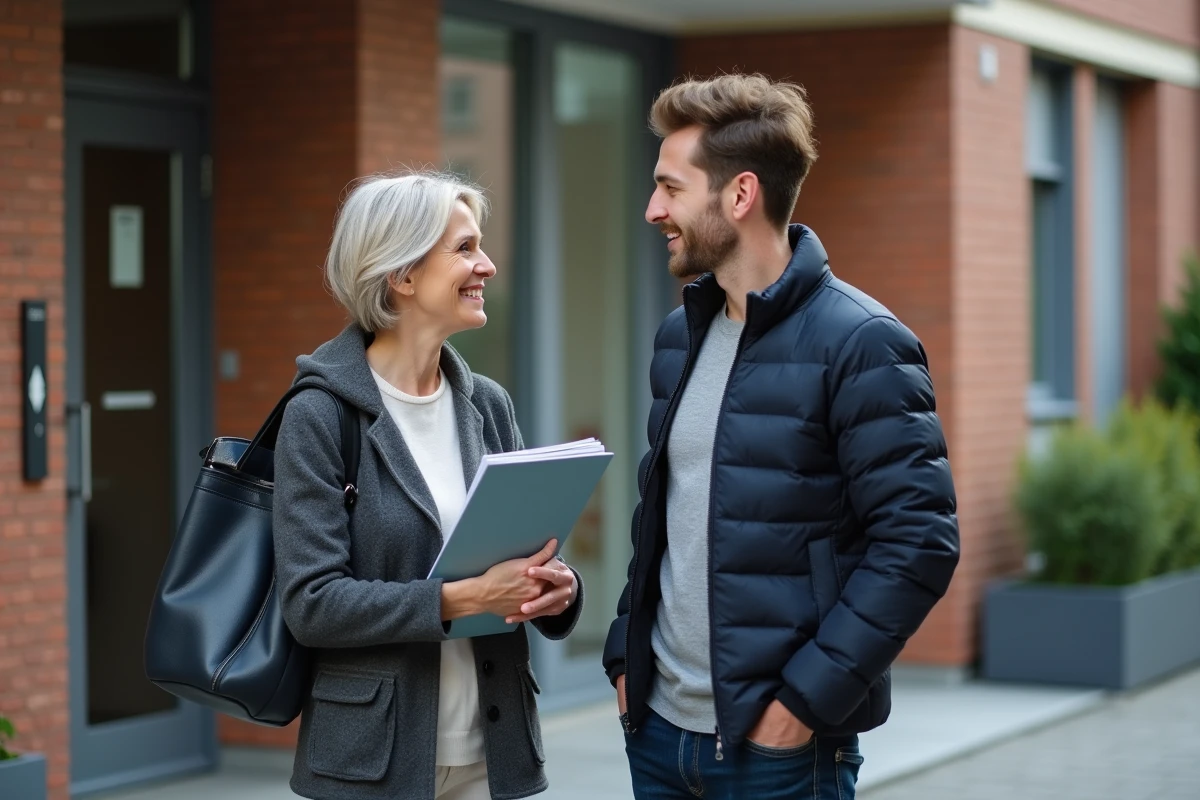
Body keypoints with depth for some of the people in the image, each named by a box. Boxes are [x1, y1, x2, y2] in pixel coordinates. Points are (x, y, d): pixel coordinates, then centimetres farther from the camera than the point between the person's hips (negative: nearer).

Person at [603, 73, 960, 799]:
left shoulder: (859, 344, -13)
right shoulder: (681, 335, 10)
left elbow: (920, 542, -16)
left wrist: (808, 697, -18)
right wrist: (625, 653, 10)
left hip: (777, 741, -7)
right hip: (659, 728, 7)